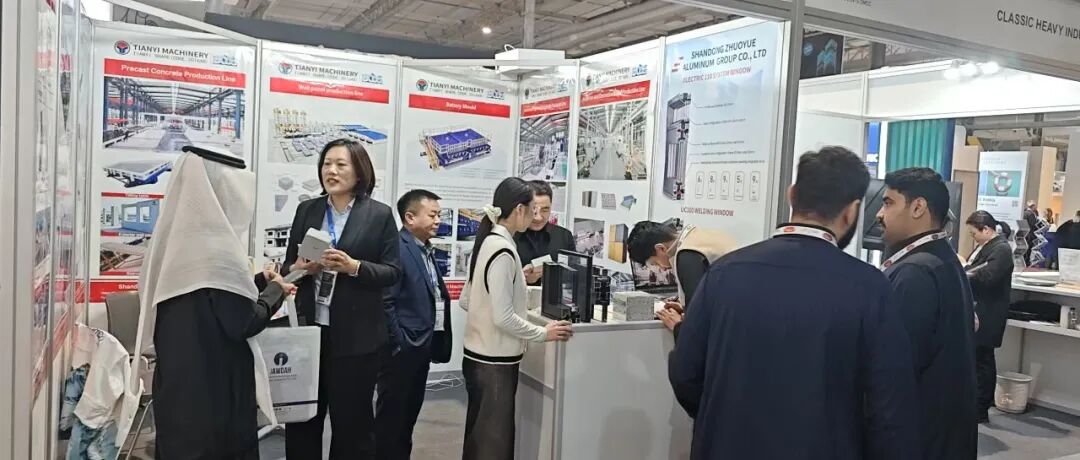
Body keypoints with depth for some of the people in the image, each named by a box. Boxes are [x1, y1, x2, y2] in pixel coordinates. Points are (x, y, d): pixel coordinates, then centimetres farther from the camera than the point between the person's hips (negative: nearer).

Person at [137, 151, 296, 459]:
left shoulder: (176, 239, 5)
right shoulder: (217, 248, -21)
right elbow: (244, 324, -20)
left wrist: (257, 282, 13)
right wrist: (275, 291, -5)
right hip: (215, 386, -8)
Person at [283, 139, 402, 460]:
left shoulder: (380, 214, -2)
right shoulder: (306, 210, 8)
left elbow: (393, 272, -4)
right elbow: (287, 265, 12)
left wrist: (354, 267, -20)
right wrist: (300, 268, -11)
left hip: (355, 335, -3)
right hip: (309, 328, 3)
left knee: (352, 420, 10)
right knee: (301, 416, 11)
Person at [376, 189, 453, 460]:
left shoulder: (426, 250, 12)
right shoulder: (397, 248, -16)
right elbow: (384, 301, -21)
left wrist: (433, 340, 11)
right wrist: (398, 342, -18)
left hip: (422, 344, 9)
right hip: (402, 347, -9)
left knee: (410, 411, 18)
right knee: (391, 414, 4)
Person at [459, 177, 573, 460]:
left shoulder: (488, 242, 7)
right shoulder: (503, 250, -20)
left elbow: (465, 301, 13)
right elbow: (503, 317, -23)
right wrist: (543, 333, -11)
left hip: (480, 356, 9)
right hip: (494, 362, -9)